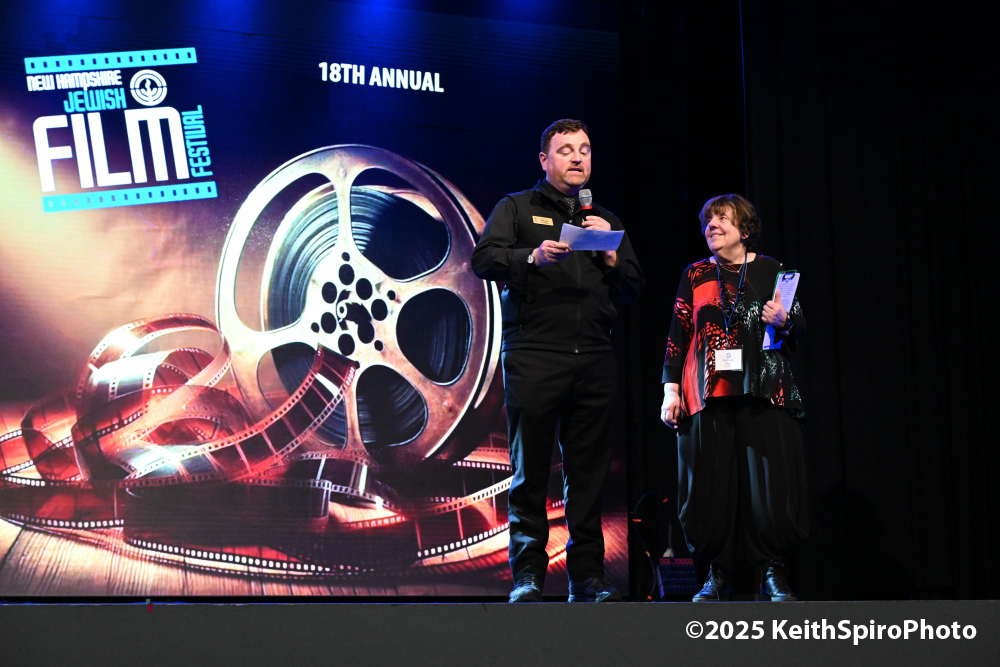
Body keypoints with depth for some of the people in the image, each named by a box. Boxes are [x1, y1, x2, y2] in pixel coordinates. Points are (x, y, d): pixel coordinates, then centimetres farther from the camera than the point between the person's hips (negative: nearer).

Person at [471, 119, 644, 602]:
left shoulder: (606, 221, 25)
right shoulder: (517, 208, 13)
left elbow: (632, 287, 19)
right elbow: (483, 259, -2)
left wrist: (609, 253, 1)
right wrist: (532, 256, -18)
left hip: (594, 358, 3)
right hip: (534, 354, -3)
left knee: (588, 472, 1)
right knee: (530, 471, -4)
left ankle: (587, 576, 5)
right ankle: (527, 575, 0)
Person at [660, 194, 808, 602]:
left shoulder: (770, 270, 11)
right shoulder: (695, 276, 14)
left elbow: (800, 327, 11)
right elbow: (677, 337, 12)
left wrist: (783, 321, -12)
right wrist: (671, 389, 4)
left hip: (763, 393, -1)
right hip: (708, 395, 1)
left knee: (769, 483, -6)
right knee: (711, 484, -2)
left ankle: (774, 574, 2)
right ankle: (719, 573, 7)